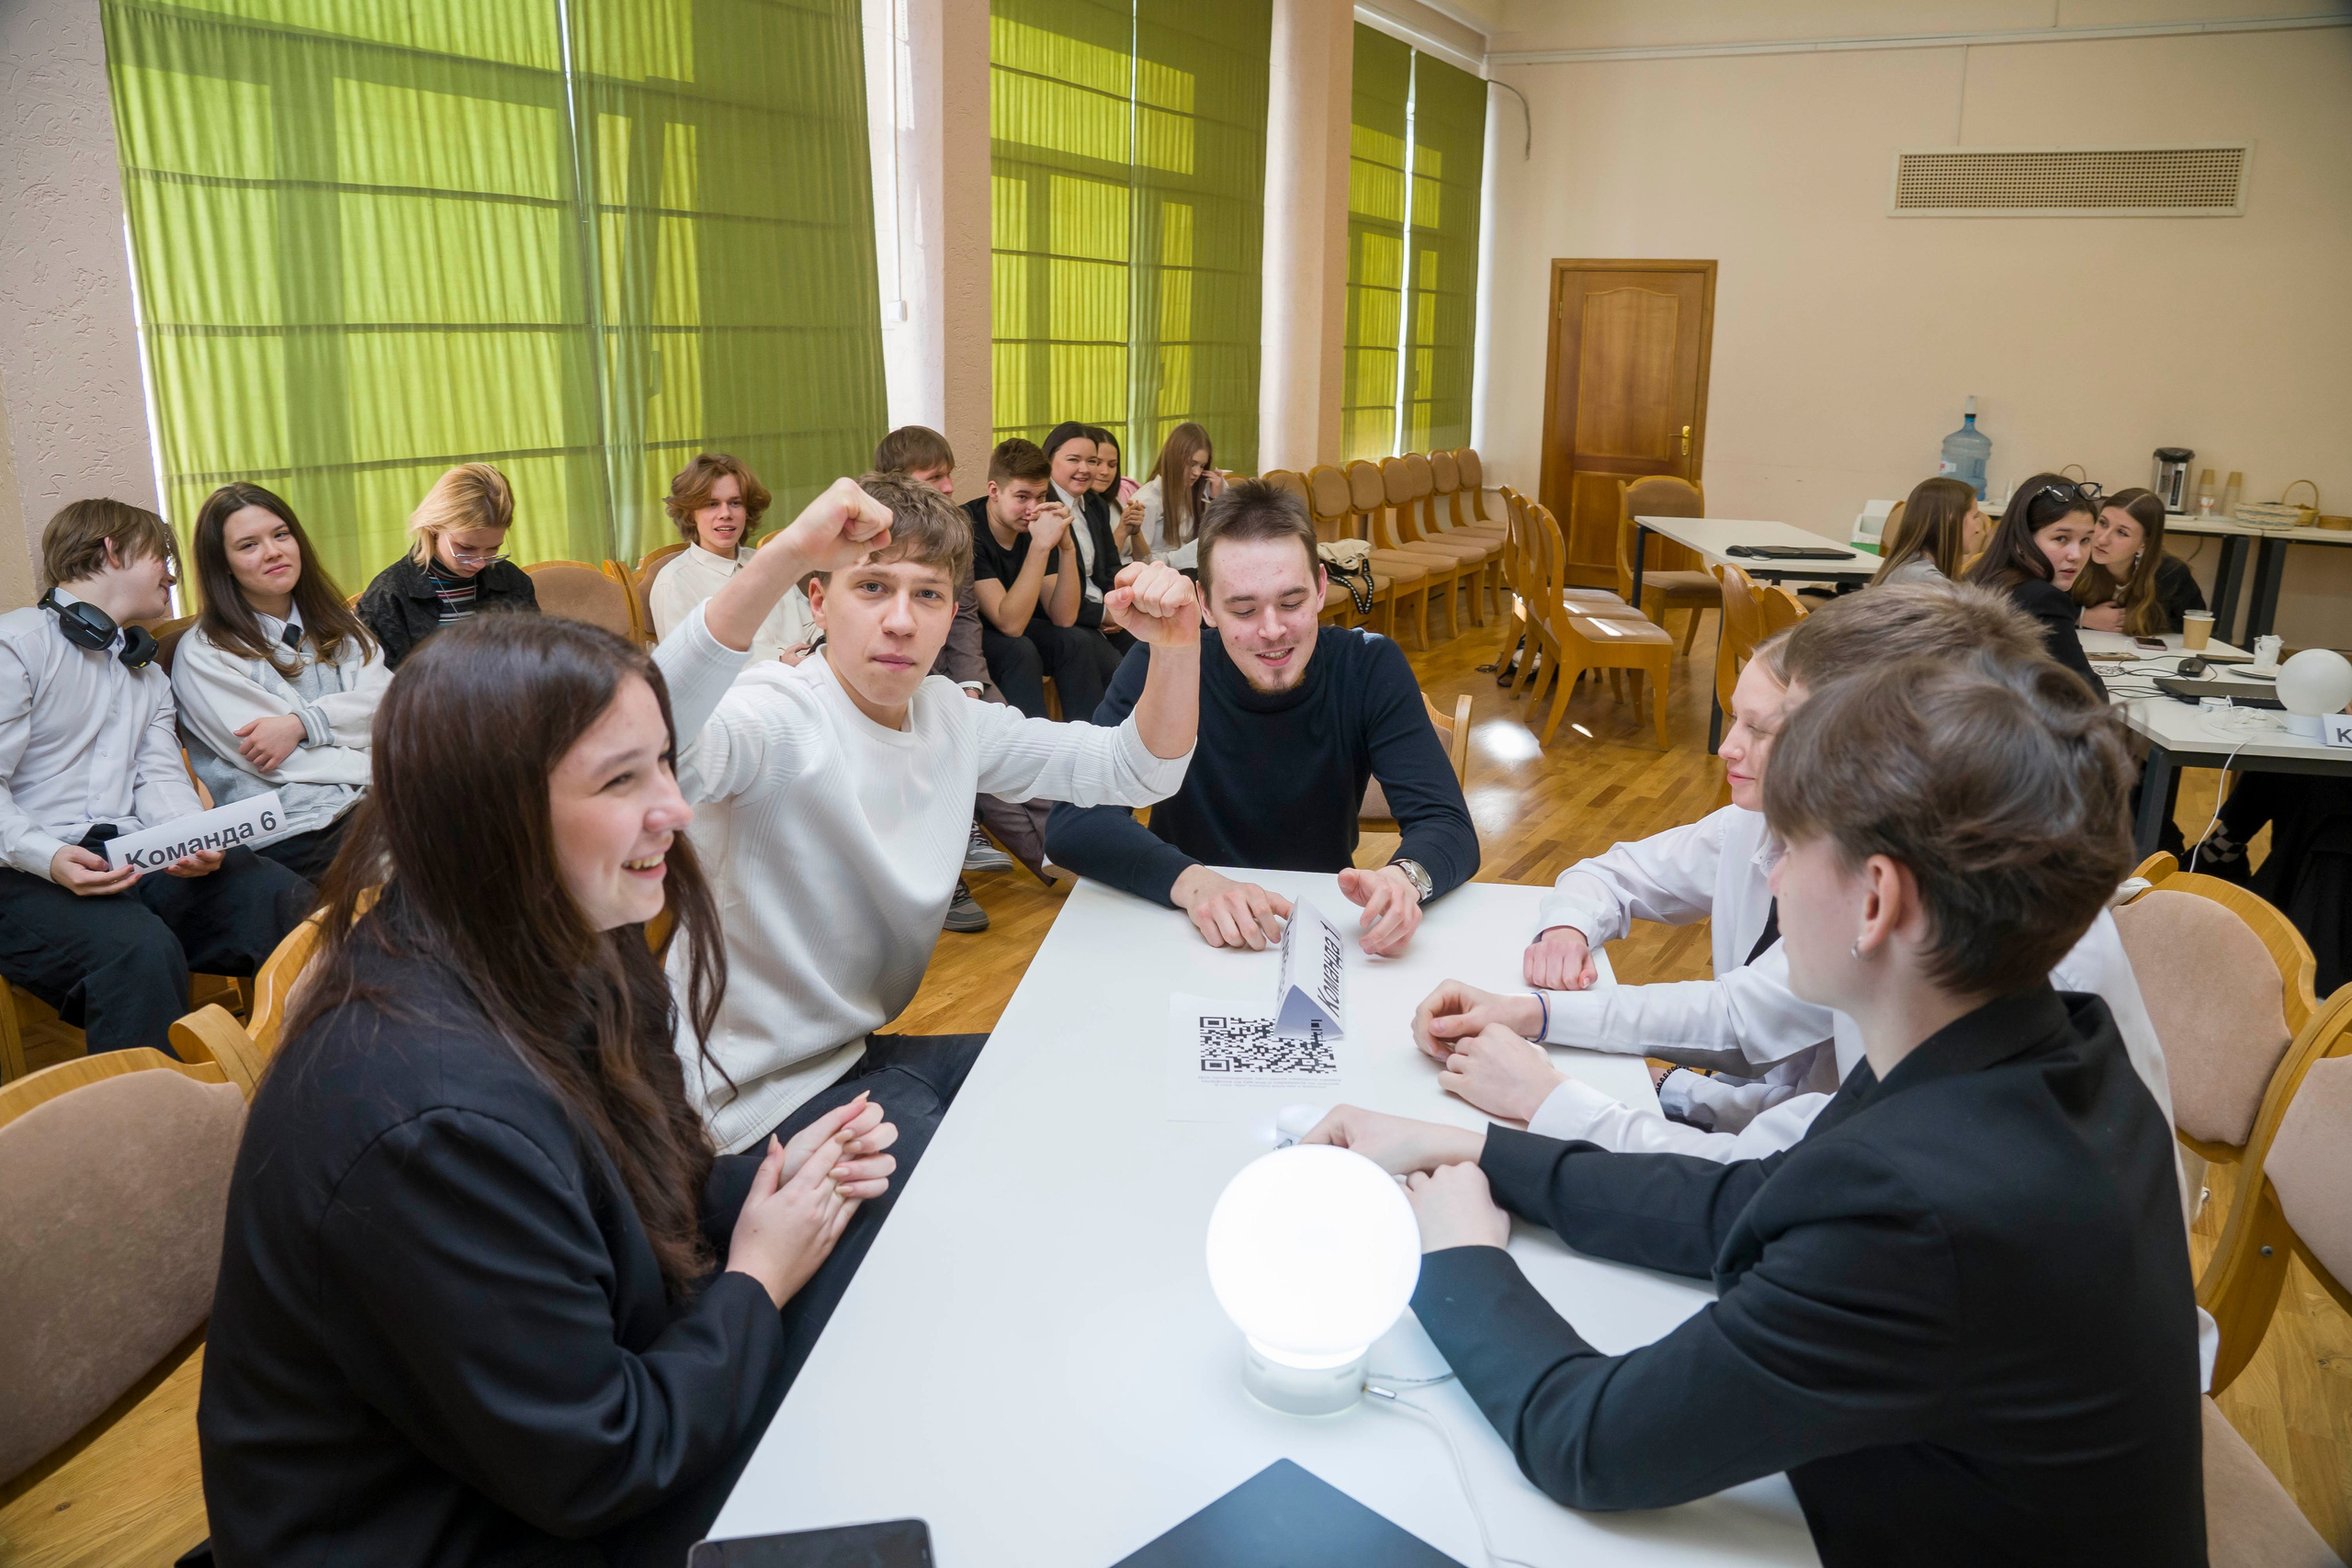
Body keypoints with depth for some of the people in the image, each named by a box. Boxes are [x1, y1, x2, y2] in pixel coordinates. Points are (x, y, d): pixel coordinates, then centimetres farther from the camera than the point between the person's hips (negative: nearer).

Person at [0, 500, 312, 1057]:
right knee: (142, 948, -36)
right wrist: (50, 857, -23)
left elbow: (161, 776, 13)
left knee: (288, 899, -20)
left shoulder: (149, 672, 26)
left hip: (139, 859, 6)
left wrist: (195, 842, -9)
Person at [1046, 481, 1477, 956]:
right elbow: (1072, 820, -21)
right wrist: (1190, 882, -37)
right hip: (1191, 935, 1)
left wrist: (1405, 877, -36)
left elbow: (1450, 826, -13)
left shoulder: (1370, 668, -9)